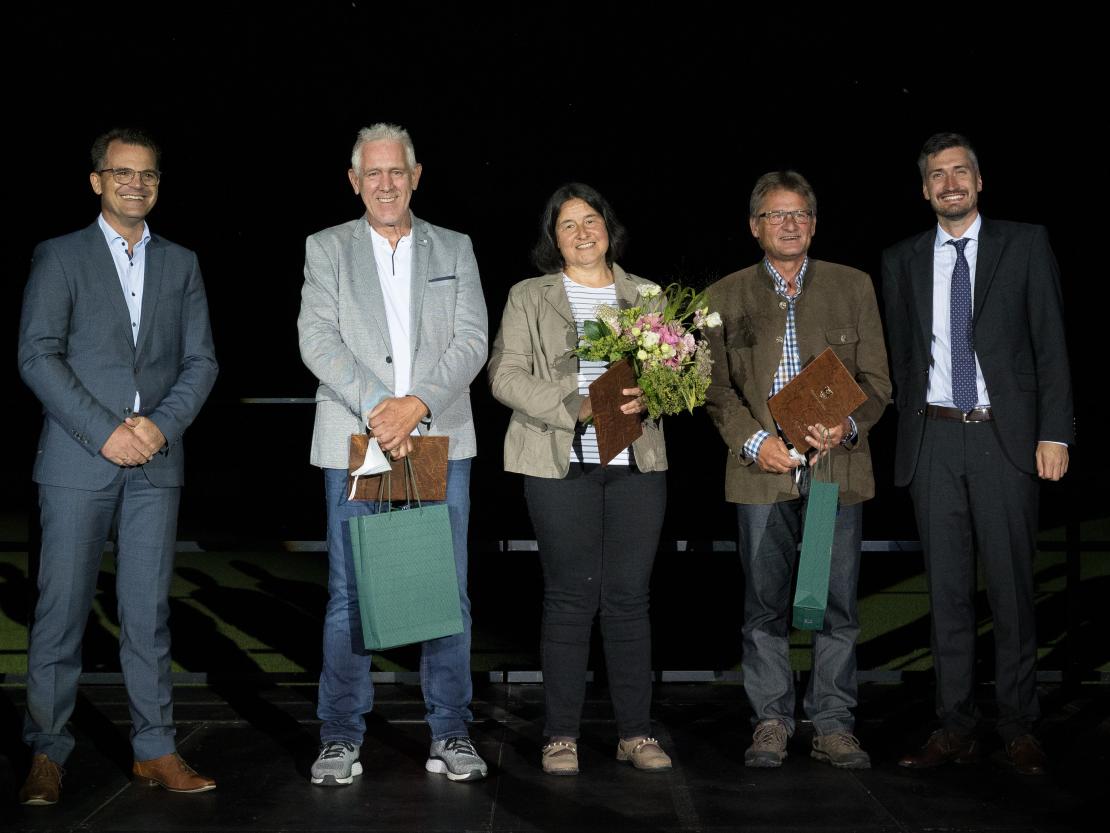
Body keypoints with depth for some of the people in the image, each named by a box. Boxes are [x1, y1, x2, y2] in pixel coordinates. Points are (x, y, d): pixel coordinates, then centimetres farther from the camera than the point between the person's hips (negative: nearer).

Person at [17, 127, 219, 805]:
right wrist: (104, 433, -12)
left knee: (149, 613, 5)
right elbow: (37, 355, -4)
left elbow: (201, 361, 9)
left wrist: (161, 424, -8)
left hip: (156, 465, 2)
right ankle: (48, 754, 10)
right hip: (77, 462, -2)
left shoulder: (181, 264, 14)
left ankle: (155, 750, 11)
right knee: (62, 612, 0)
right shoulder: (60, 258, 5)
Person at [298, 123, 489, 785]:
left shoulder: (455, 250, 13)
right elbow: (318, 339, -2)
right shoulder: (327, 249, 10)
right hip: (355, 445, -1)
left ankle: (451, 734, 12)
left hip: (441, 443, 1)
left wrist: (418, 403, -12)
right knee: (349, 596, 2)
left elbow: (472, 341, 2)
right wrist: (376, 406, -14)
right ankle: (342, 737, 11)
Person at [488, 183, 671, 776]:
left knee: (629, 594, 3)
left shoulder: (645, 296, 15)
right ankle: (561, 735, 8)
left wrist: (645, 398, -12)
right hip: (562, 463, -2)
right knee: (570, 595, -1)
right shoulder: (529, 298, 8)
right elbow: (506, 376, -2)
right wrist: (575, 408, -14)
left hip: (637, 461, 2)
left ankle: (636, 732, 11)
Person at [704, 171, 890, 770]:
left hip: (838, 466, 1)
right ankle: (771, 721, 14)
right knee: (764, 604, 3)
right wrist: (754, 441, -10)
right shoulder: (725, 297, 10)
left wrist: (849, 426, -12)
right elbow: (717, 387, 5)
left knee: (837, 604, 2)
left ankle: (833, 725, 13)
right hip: (762, 470, 0)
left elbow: (876, 378, 7)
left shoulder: (853, 287, 10)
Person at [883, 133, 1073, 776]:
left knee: (1012, 586, 2)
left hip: (1005, 436, -2)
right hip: (933, 440, 2)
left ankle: (1019, 728, 12)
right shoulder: (903, 262, 12)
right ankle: (956, 728, 13)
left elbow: (1051, 343, 1)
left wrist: (1054, 433, -7)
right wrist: (911, 432, 7)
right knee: (948, 589, 6)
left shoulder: (1025, 244, 5)